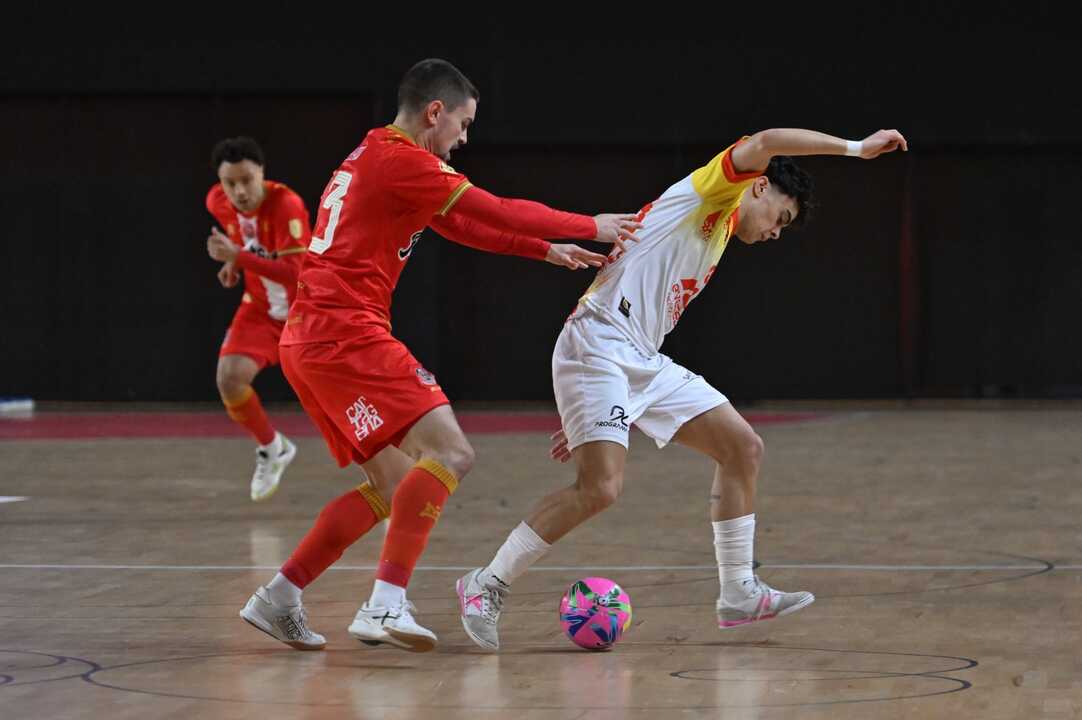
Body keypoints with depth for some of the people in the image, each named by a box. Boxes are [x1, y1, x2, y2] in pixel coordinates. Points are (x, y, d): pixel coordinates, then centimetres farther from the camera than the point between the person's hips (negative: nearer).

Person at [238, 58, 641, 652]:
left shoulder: (371, 158, 23)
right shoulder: (401, 160, -8)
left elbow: (458, 226, 31)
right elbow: (499, 214, -6)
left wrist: (546, 250, 29)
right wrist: (592, 228, 6)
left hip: (306, 342, 10)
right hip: (347, 335, -10)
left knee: (395, 486, 15)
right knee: (450, 452, -18)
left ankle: (277, 599, 13)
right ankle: (386, 605, -27)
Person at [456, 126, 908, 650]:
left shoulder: (717, 236, 25)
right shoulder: (703, 194, 1)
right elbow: (764, 144, -20)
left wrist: (582, 417, 23)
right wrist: (856, 148, -15)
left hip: (644, 364, 10)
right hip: (596, 350, -10)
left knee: (743, 447, 5)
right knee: (601, 487, -21)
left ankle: (738, 594, 11)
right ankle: (487, 585, -7)